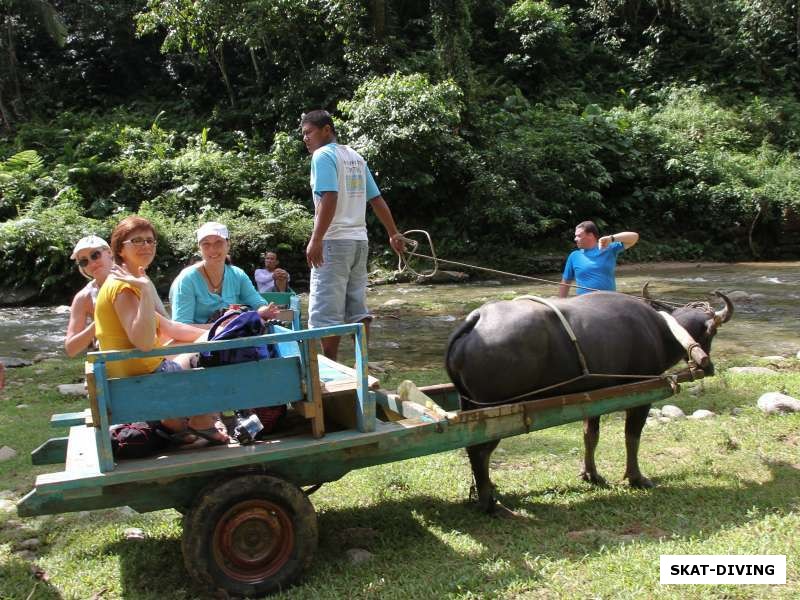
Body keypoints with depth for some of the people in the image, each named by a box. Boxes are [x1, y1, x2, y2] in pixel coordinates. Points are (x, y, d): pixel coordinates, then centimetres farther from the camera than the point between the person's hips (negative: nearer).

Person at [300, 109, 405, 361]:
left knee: (327, 312, -5)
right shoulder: (356, 157, 16)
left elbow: (329, 199, -21)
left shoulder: (323, 155, -7)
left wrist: (316, 239, -24)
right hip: (359, 240, 8)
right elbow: (377, 199, 17)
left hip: (334, 241, -8)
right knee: (358, 309, 11)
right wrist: (393, 234, 21)